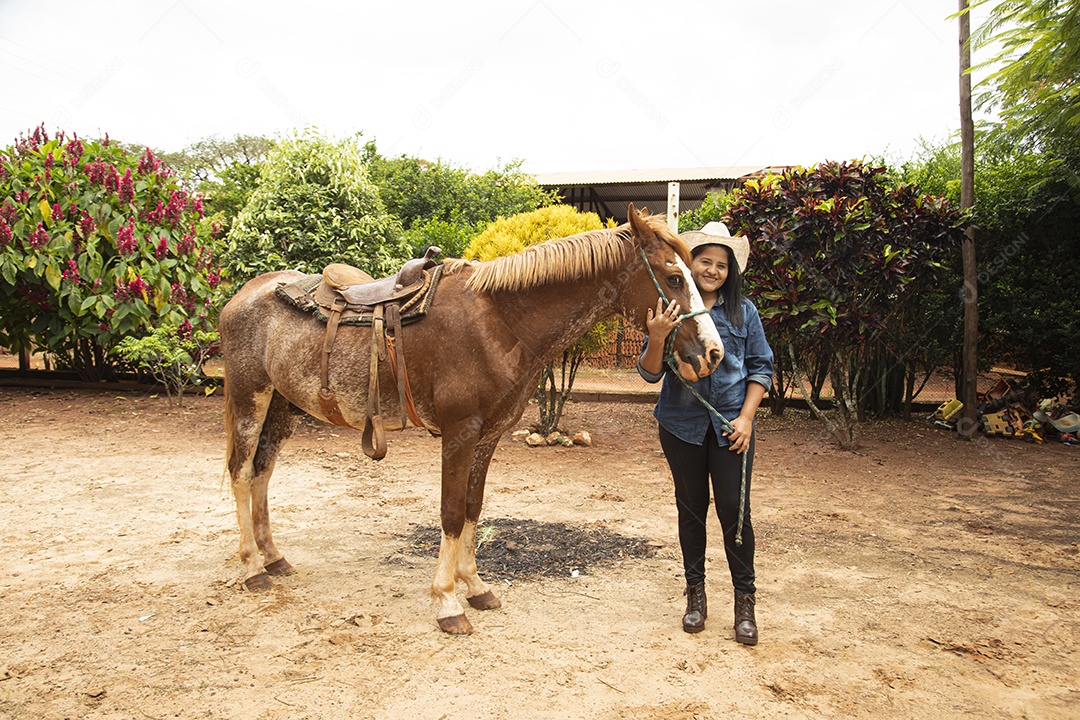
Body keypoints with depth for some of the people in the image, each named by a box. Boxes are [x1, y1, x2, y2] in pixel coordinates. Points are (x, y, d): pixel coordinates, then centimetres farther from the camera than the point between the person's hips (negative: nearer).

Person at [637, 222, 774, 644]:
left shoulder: (743, 312, 0)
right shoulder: (670, 312, -2)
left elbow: (761, 366, 5)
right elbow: (650, 374, -3)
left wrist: (745, 417, -5)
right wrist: (657, 338, -23)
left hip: (730, 423, 0)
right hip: (682, 424, 1)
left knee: (734, 509, -2)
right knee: (691, 509, 11)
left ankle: (745, 600, 15)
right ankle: (695, 593, 26)